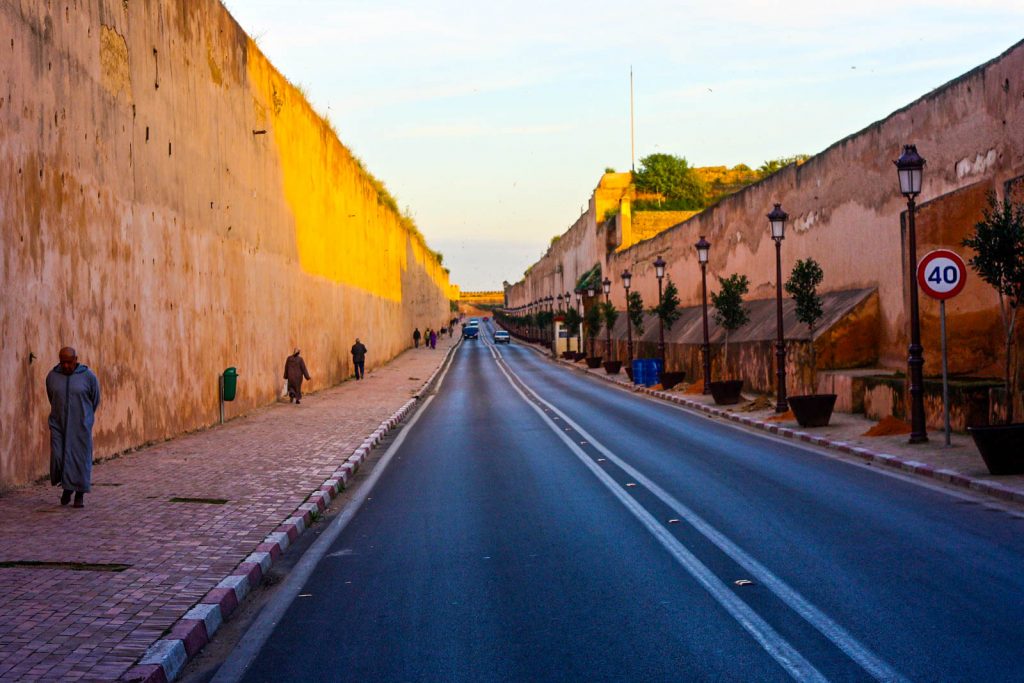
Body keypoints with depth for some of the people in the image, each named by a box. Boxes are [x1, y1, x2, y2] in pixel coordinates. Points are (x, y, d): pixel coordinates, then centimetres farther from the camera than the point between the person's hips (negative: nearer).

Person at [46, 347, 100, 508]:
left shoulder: (88, 376, -9)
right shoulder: (52, 376, -2)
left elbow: (95, 400, 5)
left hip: (80, 425, -2)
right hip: (59, 425, 2)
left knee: (81, 459, -1)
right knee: (59, 458, -5)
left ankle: (80, 494, 12)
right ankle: (66, 486, 22)